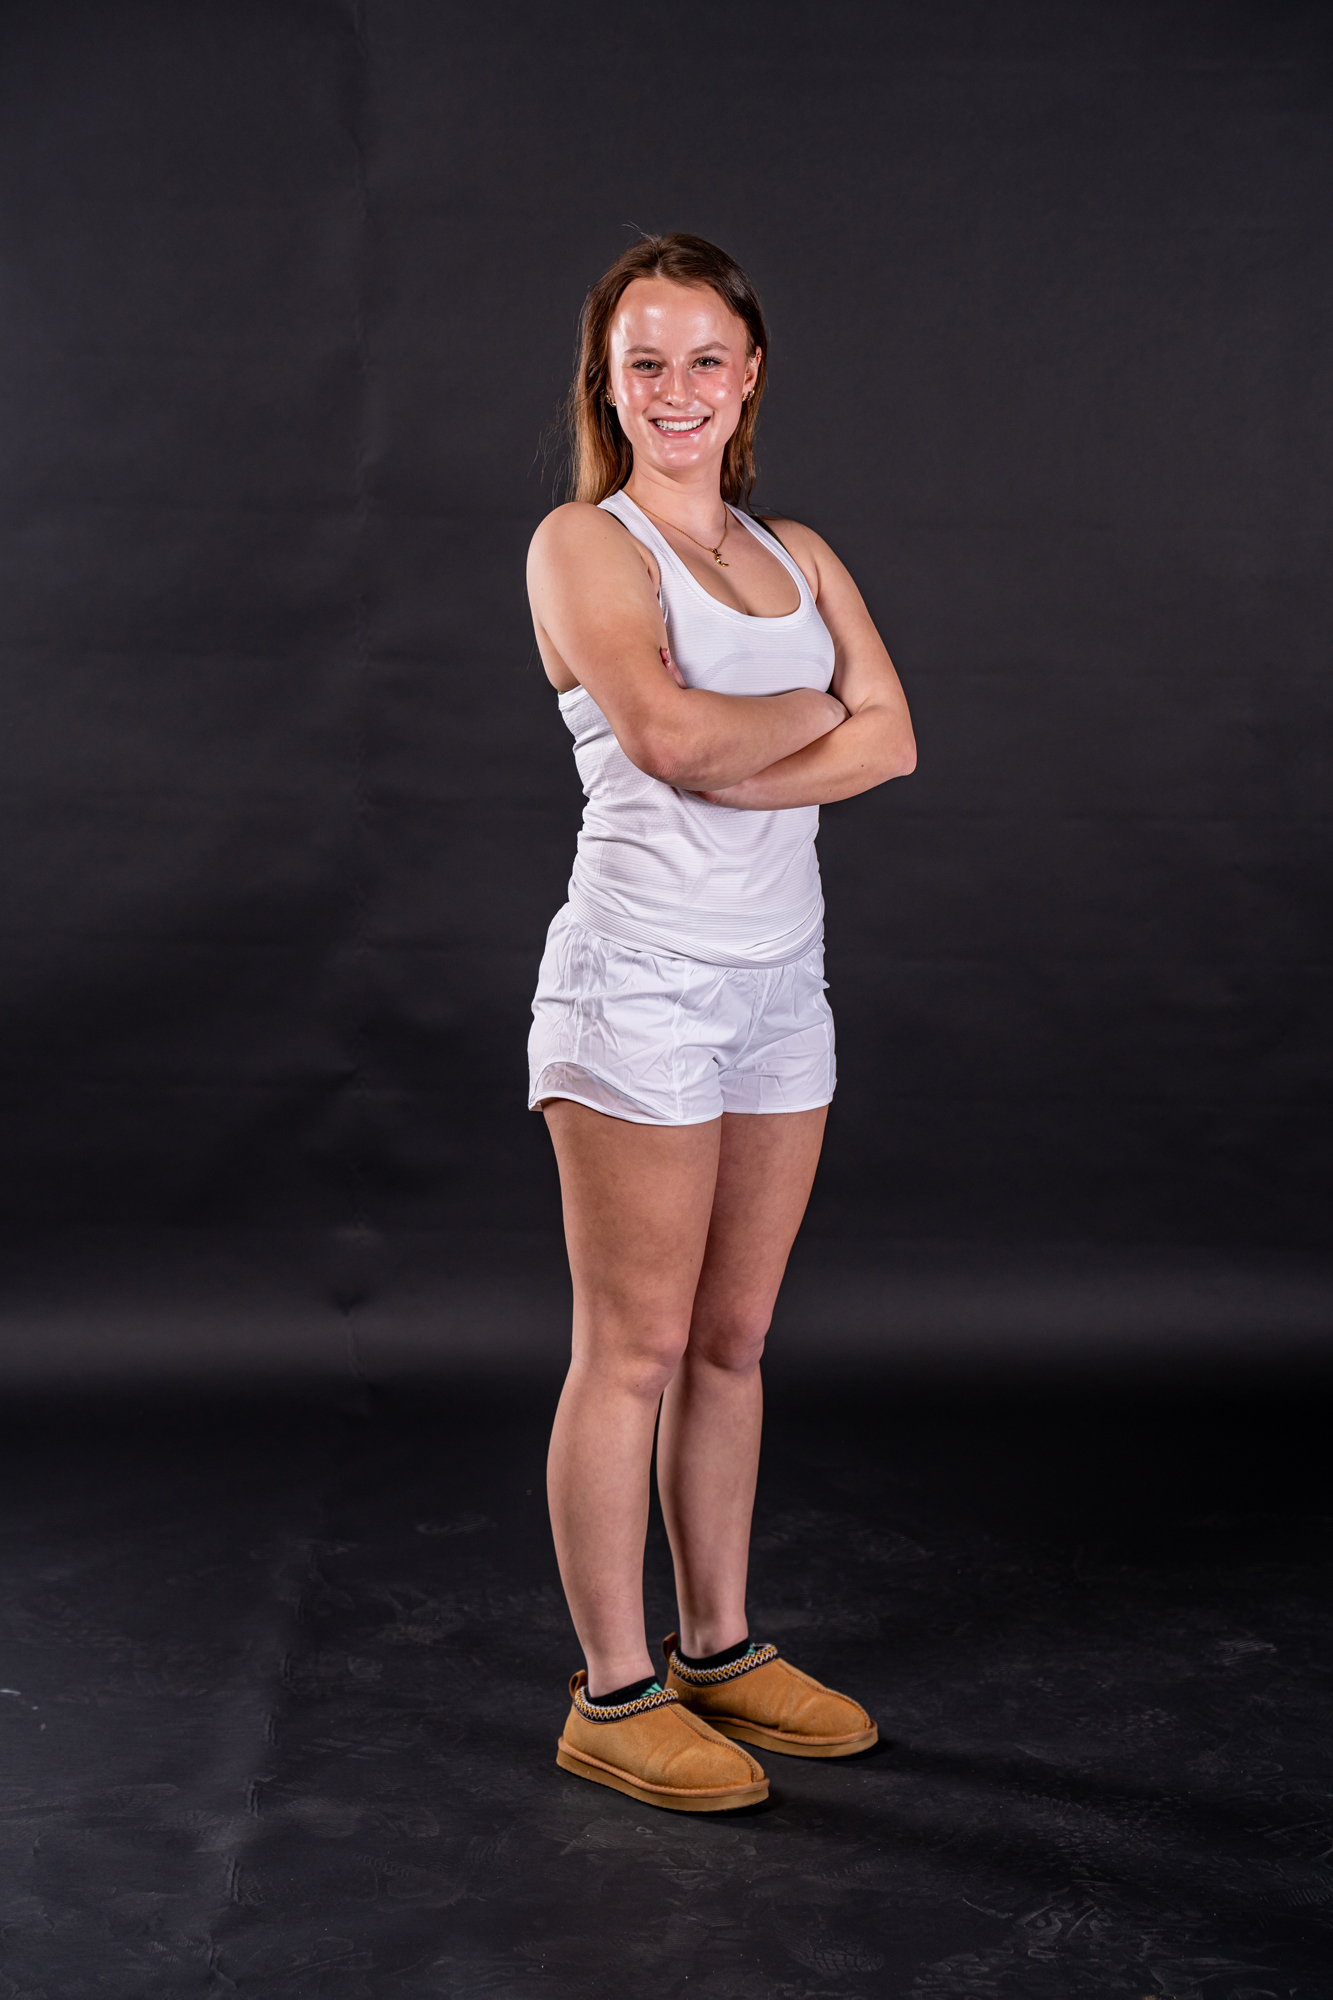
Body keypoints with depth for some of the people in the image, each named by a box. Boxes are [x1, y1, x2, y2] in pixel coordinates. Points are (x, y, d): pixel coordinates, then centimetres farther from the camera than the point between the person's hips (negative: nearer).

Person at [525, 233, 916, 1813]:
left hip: (779, 976, 6)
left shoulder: (797, 554, 14)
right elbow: (666, 731, -21)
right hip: (639, 977, -6)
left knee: (731, 1343, 13)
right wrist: (810, 709, -3)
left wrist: (724, 766, -13)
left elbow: (892, 741, 0)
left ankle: (720, 1651, 26)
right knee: (635, 1351, 0)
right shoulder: (580, 543, -4)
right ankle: (614, 1696, 11)